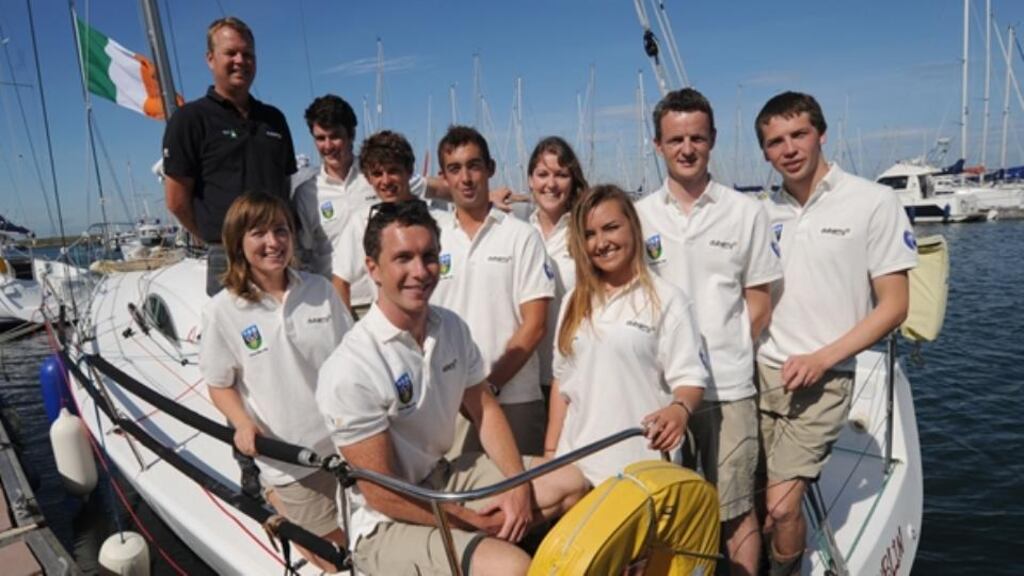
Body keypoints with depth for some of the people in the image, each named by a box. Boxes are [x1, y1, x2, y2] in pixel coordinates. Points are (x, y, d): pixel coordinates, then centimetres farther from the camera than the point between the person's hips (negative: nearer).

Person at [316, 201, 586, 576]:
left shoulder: (452, 327, -4)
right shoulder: (350, 370, -26)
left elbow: (484, 409, 5)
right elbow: (382, 495, -21)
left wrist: (519, 486, -9)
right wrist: (474, 522, -15)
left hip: (444, 478, 8)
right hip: (387, 523, -7)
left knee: (570, 482, 8)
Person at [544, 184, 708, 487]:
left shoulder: (667, 300, -5)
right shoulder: (574, 302, 12)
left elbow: (688, 376, -7)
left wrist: (681, 408, -29)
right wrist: (550, 451, 11)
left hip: (640, 465, -4)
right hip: (577, 461, 5)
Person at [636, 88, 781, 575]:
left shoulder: (746, 213, 2)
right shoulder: (639, 216, 5)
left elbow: (759, 304, 6)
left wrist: (727, 353, -2)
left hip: (728, 388, -1)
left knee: (736, 513, 7)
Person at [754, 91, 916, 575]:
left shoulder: (874, 203, -5)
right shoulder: (765, 213, 7)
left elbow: (894, 306, -6)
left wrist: (821, 359, -14)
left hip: (821, 380, -4)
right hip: (760, 373, 4)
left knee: (781, 506, -10)